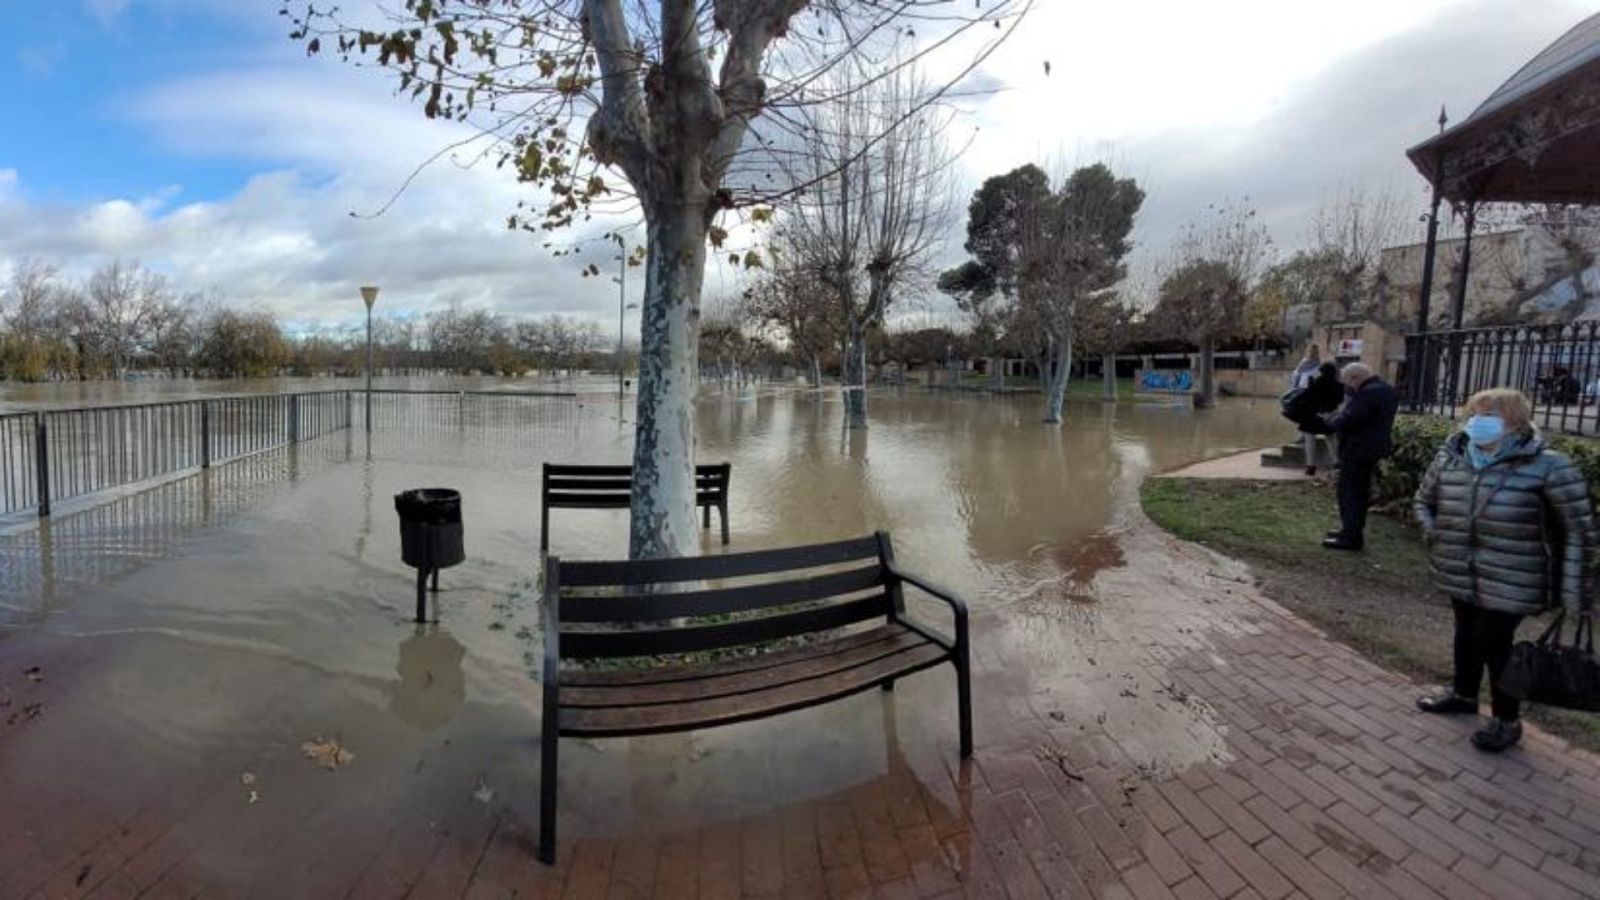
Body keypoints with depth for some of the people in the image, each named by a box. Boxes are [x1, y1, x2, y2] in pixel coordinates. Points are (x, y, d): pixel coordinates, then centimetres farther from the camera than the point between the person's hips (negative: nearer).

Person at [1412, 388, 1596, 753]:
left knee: (1493, 641, 0)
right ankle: (1463, 693, 41)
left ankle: (1506, 720, 21)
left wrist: (1572, 591, -12)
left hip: (1509, 581, -5)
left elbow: (1578, 530, -10)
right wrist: (1435, 535, 1)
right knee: (1466, 633, 20)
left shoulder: (1547, 467, -14)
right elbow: (1424, 501, 16)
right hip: (1460, 575, 5)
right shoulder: (1450, 458, -2)